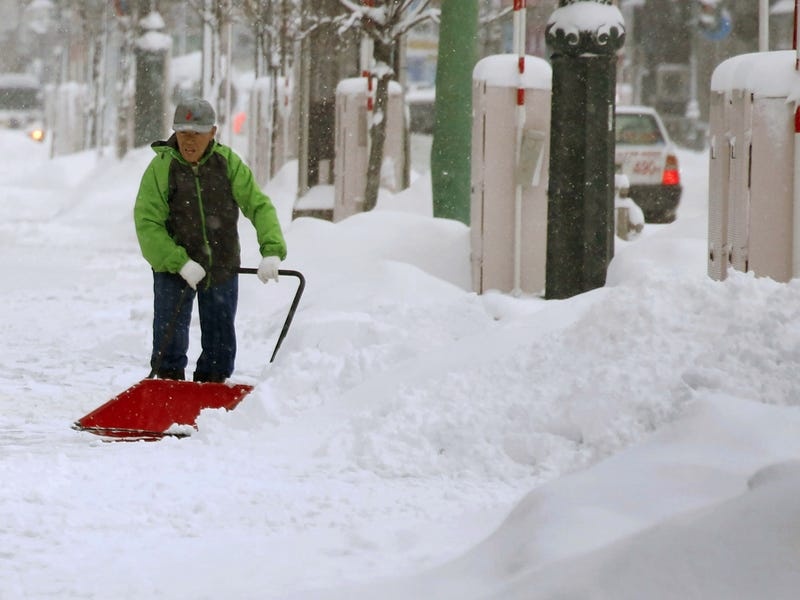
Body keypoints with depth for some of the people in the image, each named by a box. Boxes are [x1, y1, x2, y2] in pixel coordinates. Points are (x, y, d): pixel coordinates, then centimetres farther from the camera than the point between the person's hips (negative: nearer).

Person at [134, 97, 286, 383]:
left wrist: (272, 251, -22)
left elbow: (259, 206, -7)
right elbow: (147, 224, -16)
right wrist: (180, 263, -26)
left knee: (220, 344, 11)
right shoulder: (160, 168, -13)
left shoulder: (228, 163, -5)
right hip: (174, 271, -3)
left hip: (223, 271, 3)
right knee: (171, 341, -4)